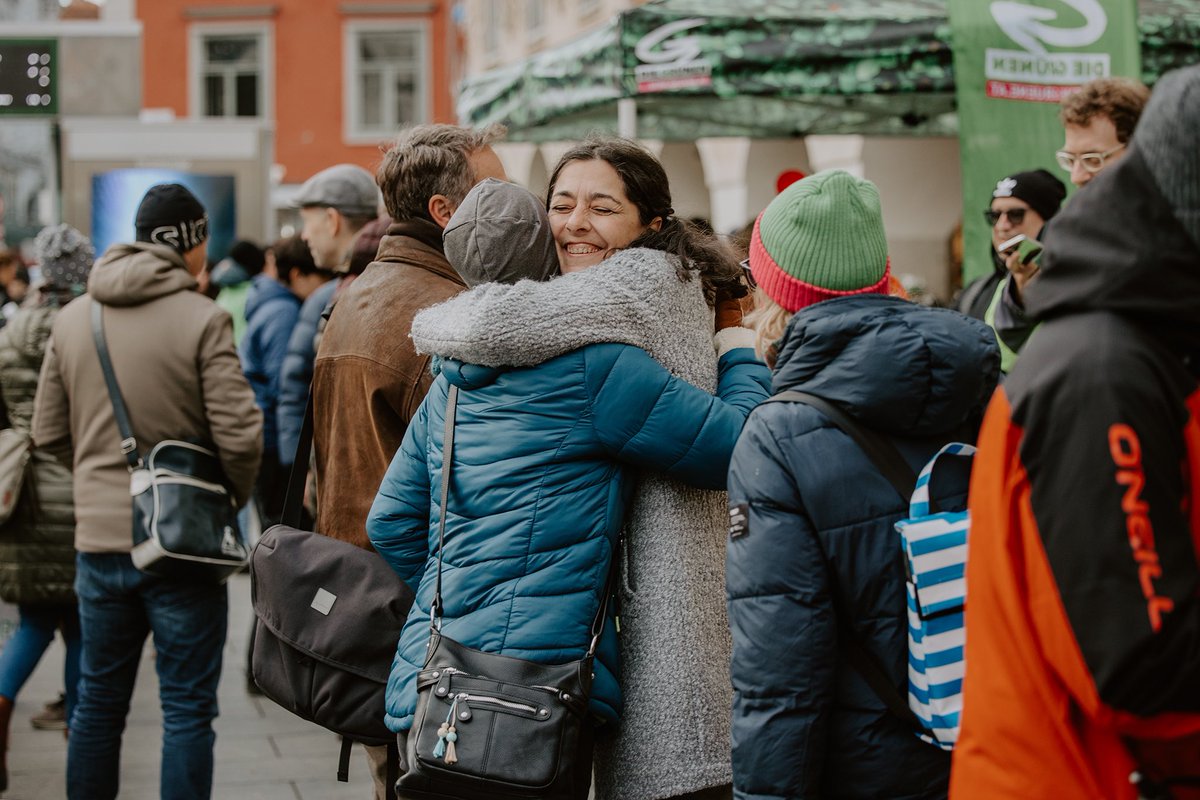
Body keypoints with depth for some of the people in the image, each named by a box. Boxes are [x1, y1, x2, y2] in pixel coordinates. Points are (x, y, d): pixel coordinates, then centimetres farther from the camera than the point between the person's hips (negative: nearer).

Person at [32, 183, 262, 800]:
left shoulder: (72, 319, 5)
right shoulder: (202, 319, -13)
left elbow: (49, 432, 10)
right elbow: (240, 436, -16)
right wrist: (237, 494, 2)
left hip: (98, 538, 5)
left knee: (98, 703, 16)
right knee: (187, 708, 4)